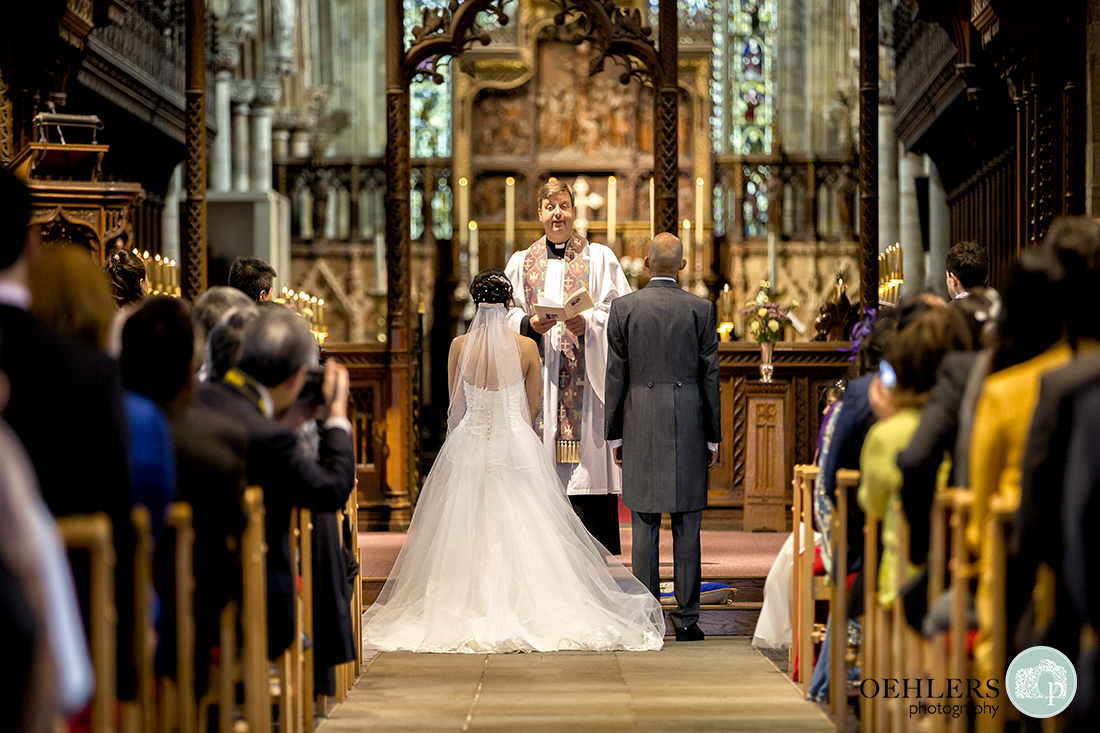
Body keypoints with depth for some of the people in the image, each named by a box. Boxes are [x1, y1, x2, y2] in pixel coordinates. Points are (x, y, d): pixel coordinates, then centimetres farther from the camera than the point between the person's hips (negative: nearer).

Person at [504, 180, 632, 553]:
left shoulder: (600, 258, 6)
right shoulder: (521, 263, 14)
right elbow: (506, 315, 10)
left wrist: (587, 325, -17)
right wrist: (529, 324, -10)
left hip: (585, 378, -2)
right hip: (539, 378, 2)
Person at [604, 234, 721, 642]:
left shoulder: (623, 307, -1)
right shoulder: (700, 309, -1)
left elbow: (615, 376, 0)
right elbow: (710, 376, 1)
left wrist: (615, 435, 8)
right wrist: (713, 437, 9)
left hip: (640, 427, 0)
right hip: (688, 424, 0)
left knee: (644, 527, 3)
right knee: (687, 528, 3)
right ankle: (687, 617, 4)